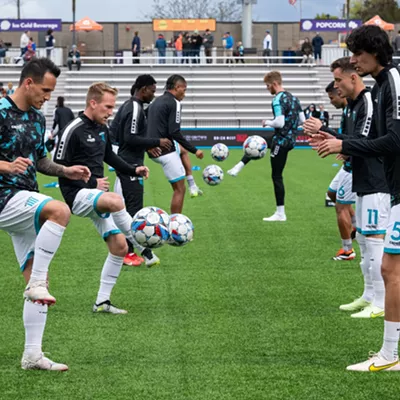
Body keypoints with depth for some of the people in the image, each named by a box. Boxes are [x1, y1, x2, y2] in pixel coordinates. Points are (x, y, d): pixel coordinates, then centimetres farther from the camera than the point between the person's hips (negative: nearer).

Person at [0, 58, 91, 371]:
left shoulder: (37, 118, 14)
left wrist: (65, 171, 8)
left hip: (25, 206, 8)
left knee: (38, 280, 5)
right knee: (60, 211, -34)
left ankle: (32, 355, 9)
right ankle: (37, 283, -25)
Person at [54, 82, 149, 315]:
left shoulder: (103, 129, 10)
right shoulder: (74, 131, -14)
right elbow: (59, 166, -15)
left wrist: (134, 170, 10)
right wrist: (92, 183, -17)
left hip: (96, 195, 9)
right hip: (78, 195, -8)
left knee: (119, 246, 2)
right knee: (116, 201, -39)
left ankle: (102, 301, 12)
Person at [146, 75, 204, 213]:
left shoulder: (156, 102, 15)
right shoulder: (174, 103, -12)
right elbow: (175, 133, -20)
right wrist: (194, 150, -14)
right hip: (166, 152, -9)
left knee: (182, 150, 35)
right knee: (179, 190, -3)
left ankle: (192, 185, 31)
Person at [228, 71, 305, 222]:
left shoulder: (278, 100, -20)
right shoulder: (293, 98, 8)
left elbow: (279, 123, -28)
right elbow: (302, 120, 11)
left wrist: (267, 123, -9)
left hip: (281, 141, -9)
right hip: (290, 140, 9)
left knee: (277, 176, 0)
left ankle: (280, 213, 4)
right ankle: (237, 168, 36)